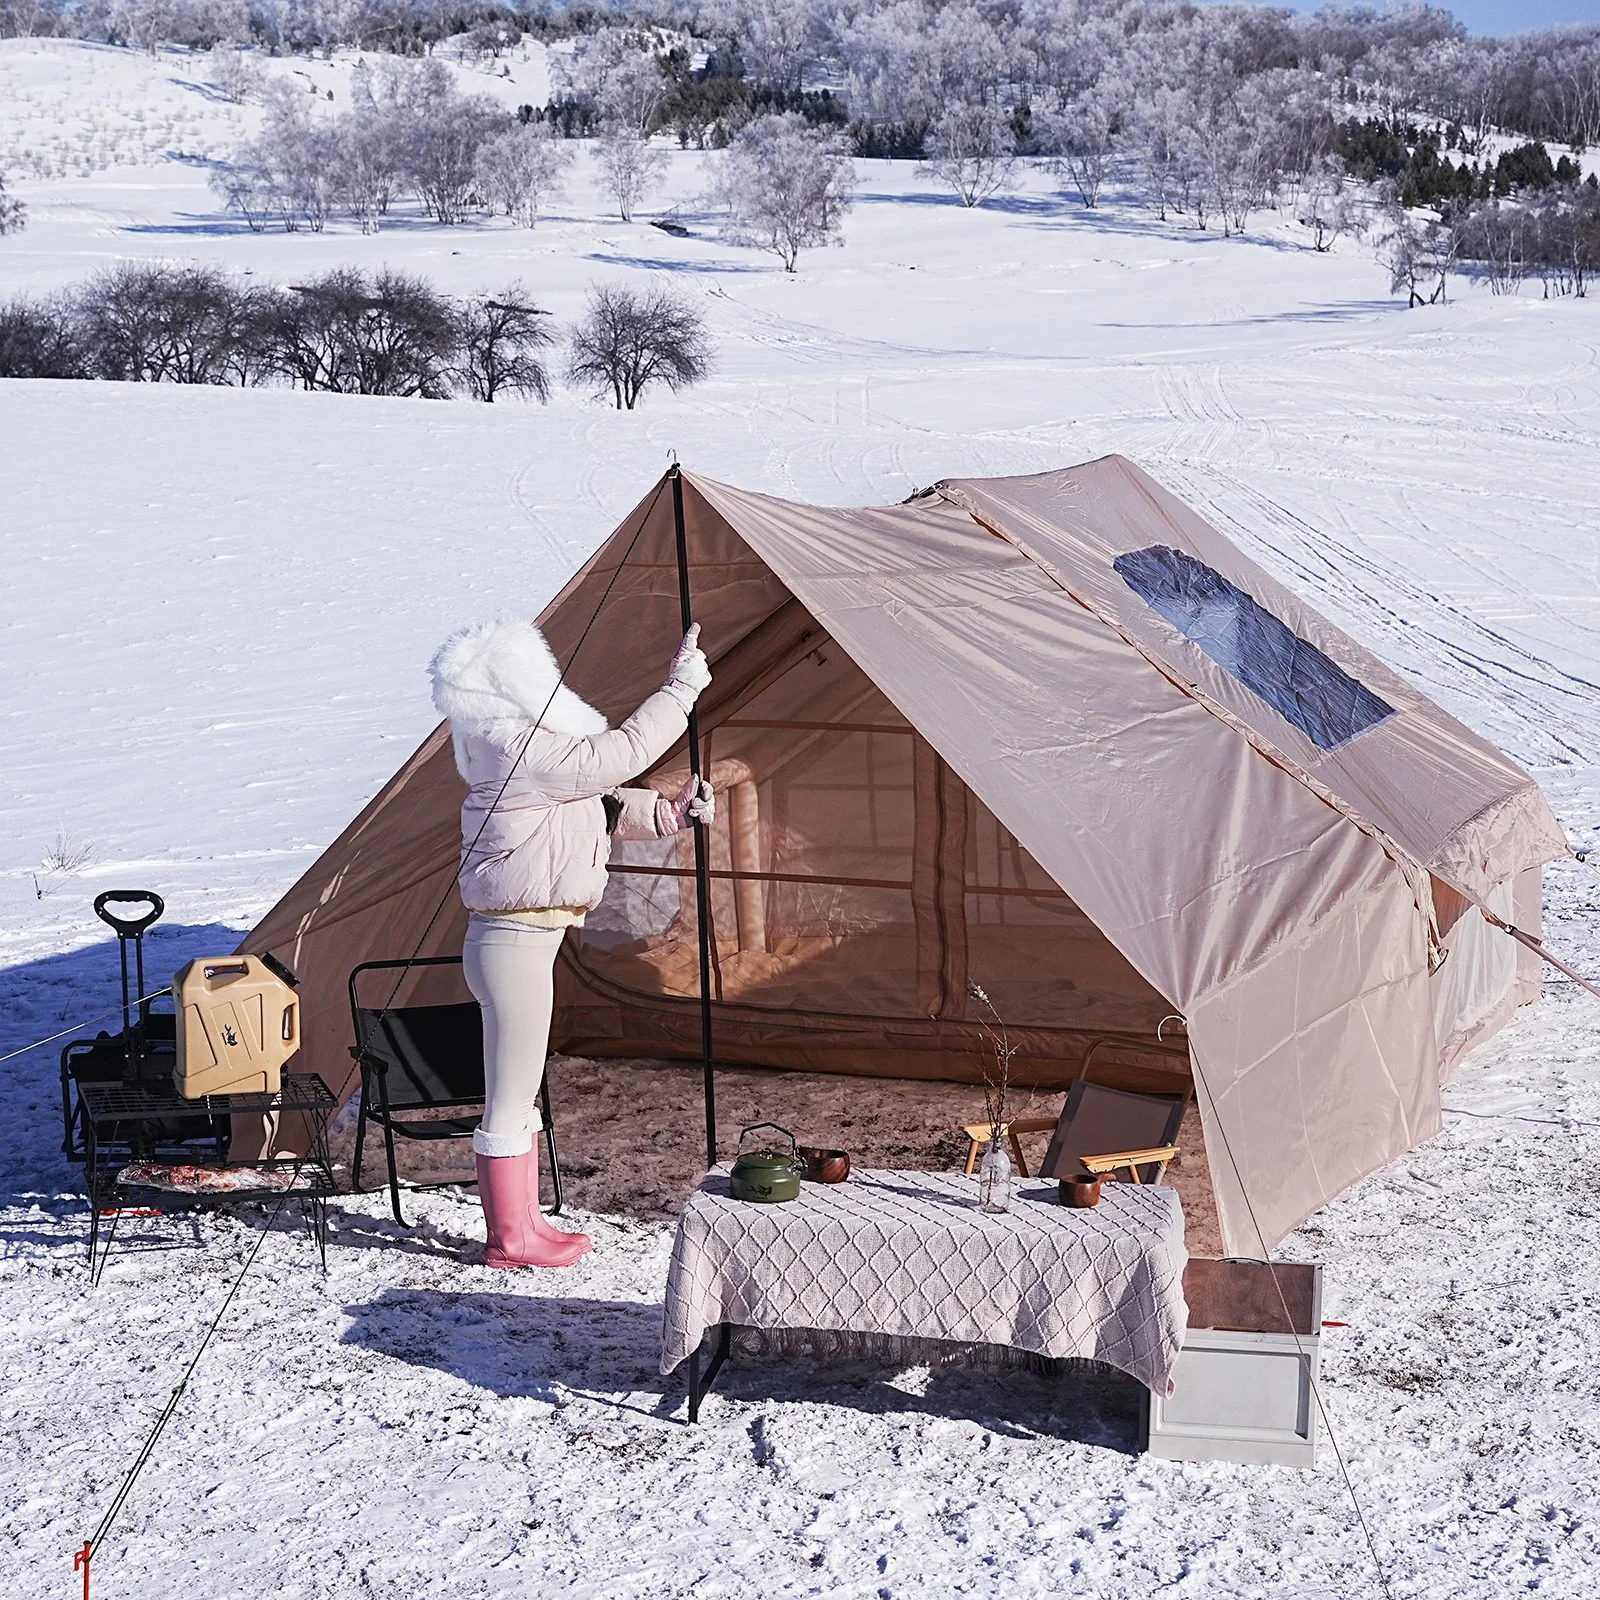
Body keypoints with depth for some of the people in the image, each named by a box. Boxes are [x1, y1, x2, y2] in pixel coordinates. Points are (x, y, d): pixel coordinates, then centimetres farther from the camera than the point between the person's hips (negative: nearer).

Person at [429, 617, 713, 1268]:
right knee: (510, 1101, 1)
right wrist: (681, 688, -11)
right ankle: (510, 1239, 11)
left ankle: (520, 1223, 29)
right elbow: (622, 753, -20)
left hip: (519, 939, 11)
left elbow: (605, 804, 19)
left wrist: (667, 811, 6)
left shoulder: (514, 748, 12)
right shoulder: (526, 753, -20)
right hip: (516, 944, -11)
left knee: (518, 1095, 18)